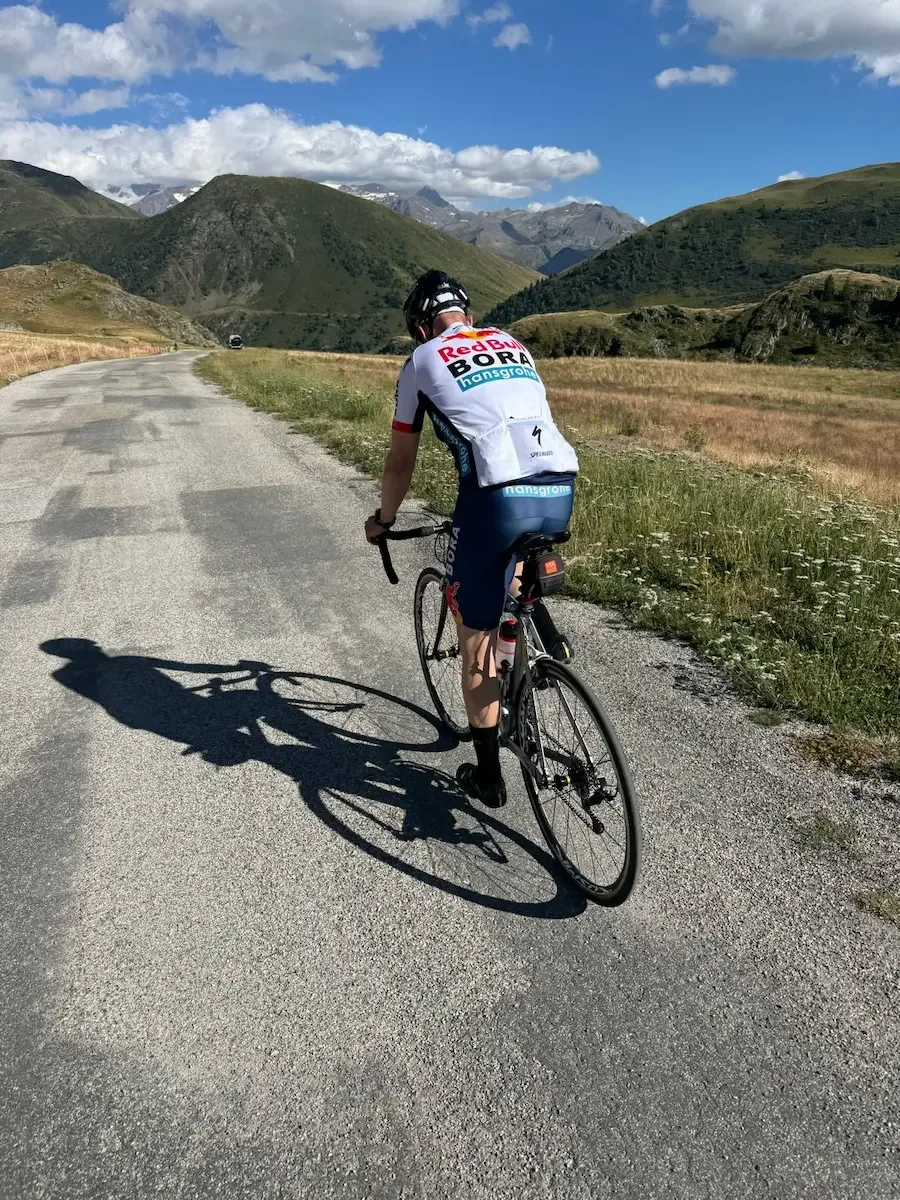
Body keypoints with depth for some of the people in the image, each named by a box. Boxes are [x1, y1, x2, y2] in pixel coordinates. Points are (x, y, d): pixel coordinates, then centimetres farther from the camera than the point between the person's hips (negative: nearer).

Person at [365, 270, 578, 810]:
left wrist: (384, 519, 38)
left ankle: (489, 777, 22)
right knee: (509, 562, 40)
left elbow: (402, 461, 21)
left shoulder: (423, 361, 15)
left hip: (498, 497, -5)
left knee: (478, 640, 12)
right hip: (561, 491, 5)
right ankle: (546, 635, 23)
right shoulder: (513, 345, 28)